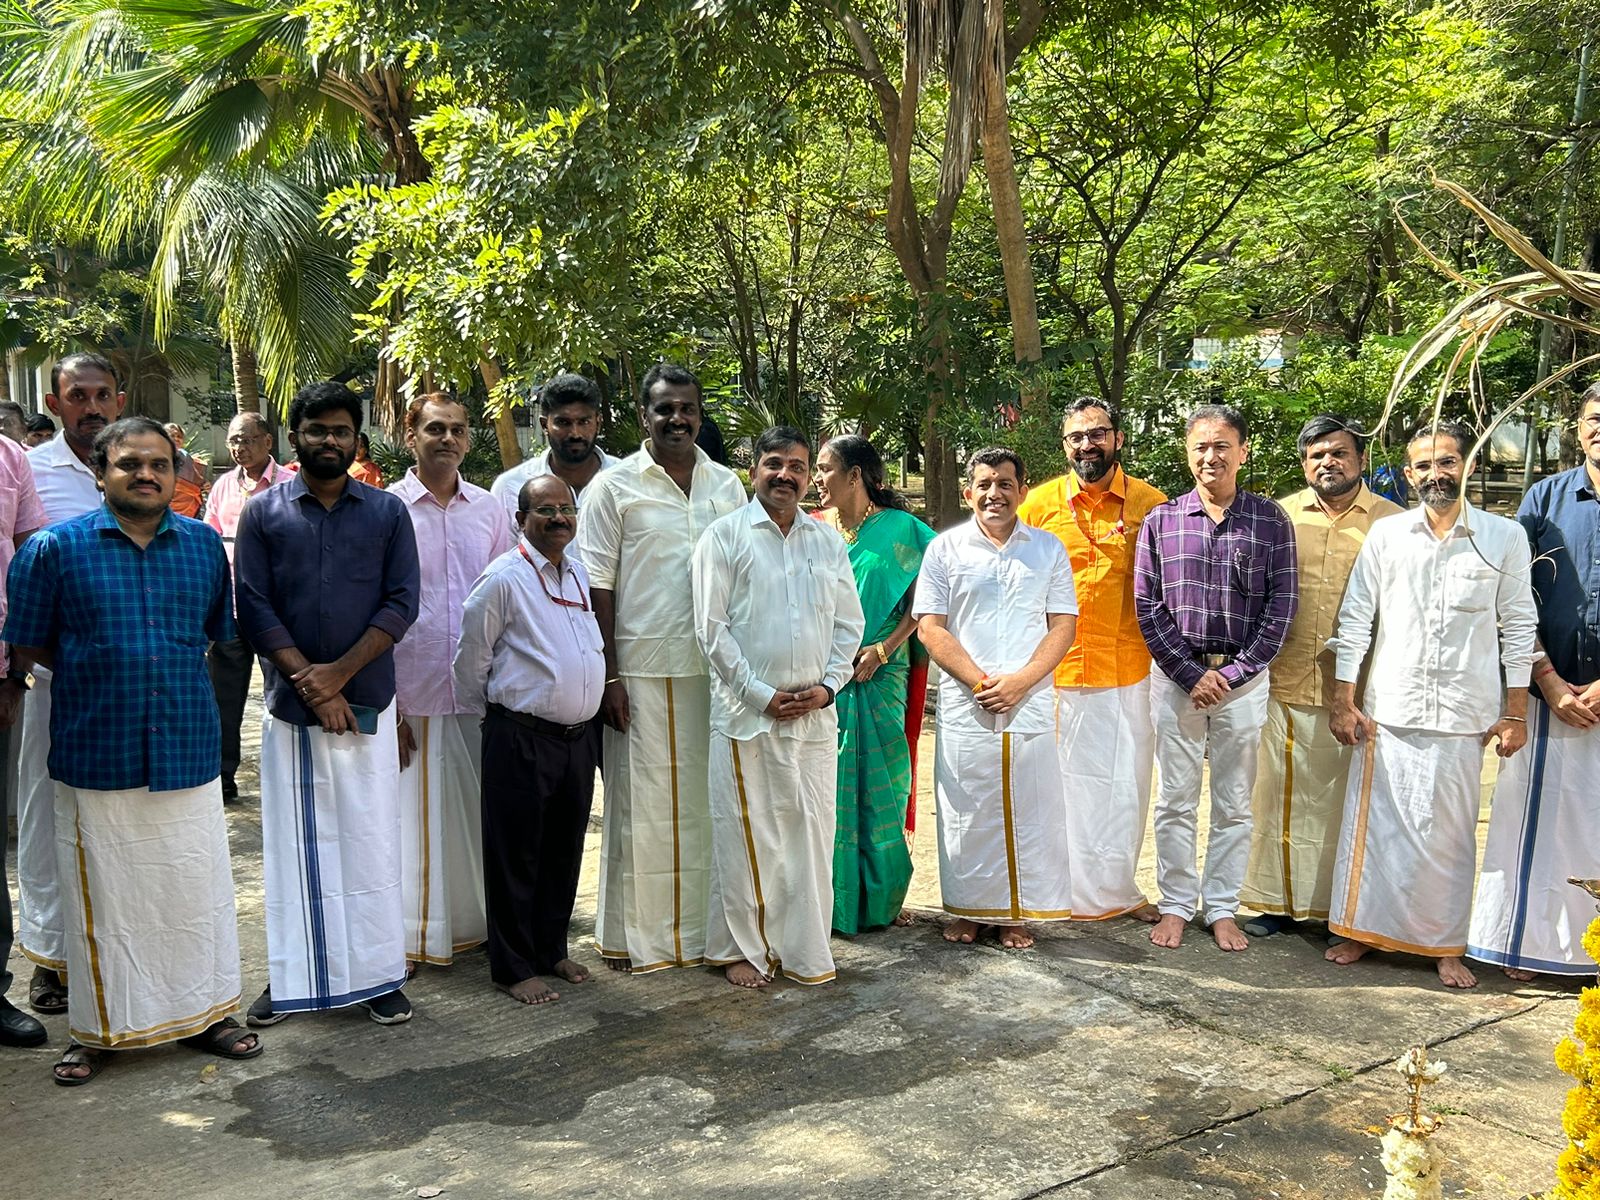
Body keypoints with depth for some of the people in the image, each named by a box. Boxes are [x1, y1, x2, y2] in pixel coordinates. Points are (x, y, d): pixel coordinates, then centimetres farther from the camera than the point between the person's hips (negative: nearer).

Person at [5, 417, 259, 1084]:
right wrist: (100, 676, 2)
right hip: (96, 755, -2)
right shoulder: (55, 548, -3)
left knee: (197, 888, 10)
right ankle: (100, 1030, 24)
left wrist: (167, 672, 9)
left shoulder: (205, 546, 5)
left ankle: (205, 1012, 26)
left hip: (187, 751, 2)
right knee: (102, 898, 8)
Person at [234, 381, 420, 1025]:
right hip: (290, 705, 0)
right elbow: (253, 608, -2)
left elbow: (402, 602, -1)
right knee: (294, 843, 6)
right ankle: (290, 977, 17)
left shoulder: (387, 511, 6)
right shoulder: (263, 512, 5)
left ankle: (378, 974, 13)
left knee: (371, 839, 3)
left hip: (368, 702, 0)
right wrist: (309, 684, -12)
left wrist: (339, 672, -12)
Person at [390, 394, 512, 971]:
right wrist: (385, 703, -8)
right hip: (412, 694, -3)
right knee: (416, 814, 4)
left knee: (477, 811, 10)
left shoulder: (487, 508, 8)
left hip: (480, 693, 3)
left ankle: (473, 921, 24)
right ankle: (416, 933, 16)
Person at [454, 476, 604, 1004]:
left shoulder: (579, 574, 10)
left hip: (579, 736, 7)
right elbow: (471, 657, -4)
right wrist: (491, 714, 5)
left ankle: (551, 949, 31)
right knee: (516, 856, 4)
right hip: (521, 738, -7)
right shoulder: (503, 578, -12)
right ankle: (512, 967, 15)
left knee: (564, 851, 16)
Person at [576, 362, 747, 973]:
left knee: (708, 800, 8)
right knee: (641, 801, 2)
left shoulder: (726, 485, 11)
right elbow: (597, 587, -3)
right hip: (642, 670, -3)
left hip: (715, 669, 3)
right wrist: (608, 677, -9)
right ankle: (635, 936, 14)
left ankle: (704, 926, 20)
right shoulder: (614, 487, 0)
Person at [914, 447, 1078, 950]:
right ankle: (969, 908, 18)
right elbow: (930, 628, 0)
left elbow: (1063, 626, 3)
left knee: (1028, 809, 4)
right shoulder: (945, 549, 5)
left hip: (1031, 705, 1)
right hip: (964, 706, -1)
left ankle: (1016, 912, 17)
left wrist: (1020, 681, -11)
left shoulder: (1049, 549, 8)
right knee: (966, 809, 4)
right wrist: (979, 681, -11)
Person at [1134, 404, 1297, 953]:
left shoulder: (1271, 521, 1)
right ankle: (1175, 906, 18)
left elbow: (1280, 610, -1)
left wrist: (1233, 673, -9)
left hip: (1243, 678, 0)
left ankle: (1222, 908, 19)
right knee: (1175, 801, 6)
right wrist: (1192, 675, -8)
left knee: (1234, 804, 8)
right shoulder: (1161, 520, 3)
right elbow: (1147, 606, 0)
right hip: (1175, 676, 0)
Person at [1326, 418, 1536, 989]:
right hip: (1388, 710, 1)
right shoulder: (1385, 534, 3)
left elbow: (1518, 627, 4)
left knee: (1448, 834, 6)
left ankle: (1445, 946, 18)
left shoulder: (1505, 537, 2)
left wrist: (1515, 713, 1)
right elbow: (1355, 619, 4)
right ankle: (1363, 928, 20)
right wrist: (1344, 700, 1)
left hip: (1463, 717, -1)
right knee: (1374, 823, 5)